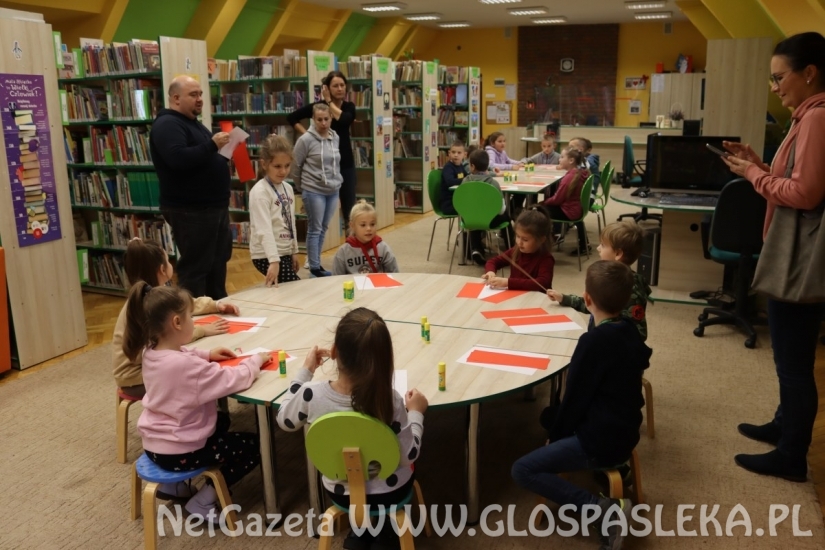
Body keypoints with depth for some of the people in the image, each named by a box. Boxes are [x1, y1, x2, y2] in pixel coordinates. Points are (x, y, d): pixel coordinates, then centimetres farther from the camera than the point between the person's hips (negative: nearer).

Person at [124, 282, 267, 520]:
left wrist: (207, 354, 4)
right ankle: (202, 502, 6)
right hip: (178, 453, -9)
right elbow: (237, 380, -30)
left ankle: (173, 483, 26)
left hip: (153, 445, 9)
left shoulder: (151, 352, -4)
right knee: (254, 446, 4)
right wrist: (256, 359, -12)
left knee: (221, 421, 31)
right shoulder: (189, 367, -31)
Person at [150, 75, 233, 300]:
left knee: (218, 264, 16)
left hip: (215, 206, 10)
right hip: (190, 211, -10)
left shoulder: (194, 124, 20)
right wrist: (212, 144, -25)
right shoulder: (167, 125, -12)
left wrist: (224, 149, 8)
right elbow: (178, 159, -28)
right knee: (195, 268, -5)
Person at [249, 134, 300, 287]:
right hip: (266, 256, -7)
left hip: (285, 252, 7)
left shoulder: (288, 188, 8)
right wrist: (274, 261, -32)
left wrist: (294, 251, 17)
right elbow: (264, 229, -25)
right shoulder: (260, 191, -16)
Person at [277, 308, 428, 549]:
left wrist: (306, 371, 0)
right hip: (391, 493, -2)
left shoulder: (312, 394, -27)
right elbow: (409, 455, -17)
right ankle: (388, 527, 35)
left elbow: (285, 420, -4)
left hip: (341, 494, 2)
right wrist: (416, 413, -3)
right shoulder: (391, 401, -30)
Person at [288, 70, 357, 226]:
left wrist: (329, 102, -10)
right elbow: (291, 118, 3)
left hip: (345, 161, 2)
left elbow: (344, 120, -19)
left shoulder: (349, 107, 4)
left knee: (349, 204, 6)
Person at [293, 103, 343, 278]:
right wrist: (305, 186, 5)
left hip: (333, 191, 6)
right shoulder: (306, 140, -11)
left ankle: (316, 262, 25)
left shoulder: (336, 138, 6)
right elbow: (296, 166, -3)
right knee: (315, 229, 1)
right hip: (313, 191, -6)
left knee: (323, 229, 13)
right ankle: (315, 267, 9)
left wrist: (337, 181, 14)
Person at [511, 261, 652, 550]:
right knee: (552, 416, 27)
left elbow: (574, 398, -18)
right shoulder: (628, 330, 1)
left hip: (601, 442, -9)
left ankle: (604, 508, -15)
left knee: (523, 470, -8)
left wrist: (555, 436, 1)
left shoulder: (594, 341, -25)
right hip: (623, 431, 9)